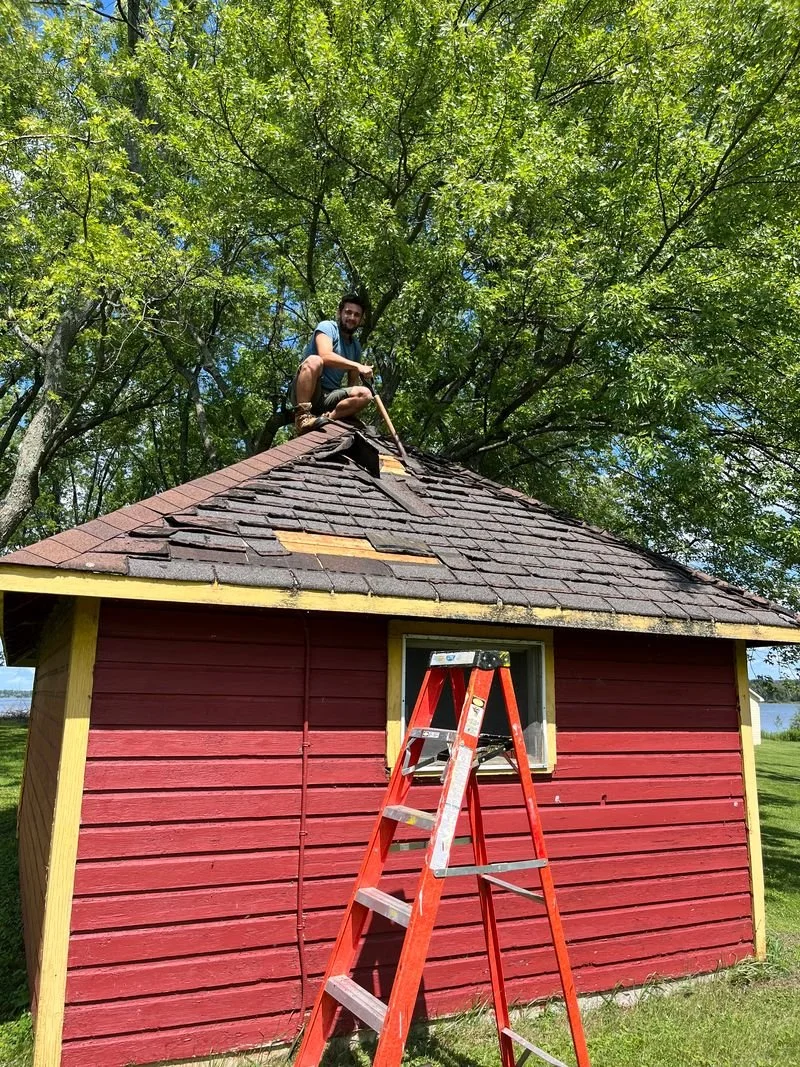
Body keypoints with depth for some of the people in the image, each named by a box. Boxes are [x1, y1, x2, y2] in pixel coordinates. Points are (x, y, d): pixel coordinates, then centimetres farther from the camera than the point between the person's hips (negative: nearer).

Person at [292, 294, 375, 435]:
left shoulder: (356, 346, 17)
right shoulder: (327, 327, -2)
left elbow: (353, 384, 16)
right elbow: (325, 356, -23)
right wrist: (358, 366, -27)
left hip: (328, 397, 5)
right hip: (304, 393, -5)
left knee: (364, 394, -17)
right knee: (314, 360, -34)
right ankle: (302, 416, -36)